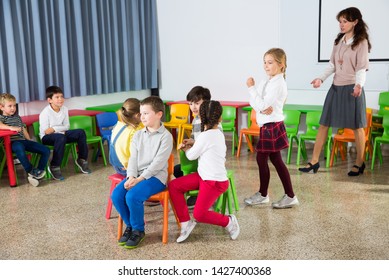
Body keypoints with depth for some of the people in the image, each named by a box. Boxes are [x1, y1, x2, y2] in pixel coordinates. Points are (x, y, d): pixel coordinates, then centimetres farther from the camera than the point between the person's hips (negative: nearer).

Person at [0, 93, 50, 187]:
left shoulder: (17, 117, 25)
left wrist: (30, 141, 19)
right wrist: (11, 127, -33)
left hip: (23, 140, 7)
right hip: (13, 142, -7)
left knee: (46, 150, -7)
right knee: (19, 148, -45)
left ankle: (38, 173, -12)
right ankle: (30, 171, -30)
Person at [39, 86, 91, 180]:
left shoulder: (64, 109, 0)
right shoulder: (45, 113, -17)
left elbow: (67, 126, -1)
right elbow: (45, 131, -20)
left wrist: (54, 129, -17)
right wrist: (60, 130, -19)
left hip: (60, 134, 6)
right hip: (47, 137, -6)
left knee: (81, 133, -11)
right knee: (60, 138, -38)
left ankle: (82, 160, 4)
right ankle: (54, 167, -29)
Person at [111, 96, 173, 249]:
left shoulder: (166, 136, -8)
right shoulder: (138, 134, 12)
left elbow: (158, 163, -15)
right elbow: (133, 159, 6)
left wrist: (140, 178, -20)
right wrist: (131, 177, -12)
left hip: (156, 176, -6)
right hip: (137, 175, 6)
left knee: (132, 196, -29)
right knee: (116, 195, -16)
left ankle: (138, 230, -3)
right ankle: (130, 225, 7)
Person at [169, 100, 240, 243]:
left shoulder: (205, 136, -20)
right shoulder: (218, 133, 6)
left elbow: (191, 156, -7)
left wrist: (186, 148, 15)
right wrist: (194, 143, 10)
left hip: (215, 182, -9)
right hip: (204, 176, 9)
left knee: (199, 214, -13)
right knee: (173, 185, 2)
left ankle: (228, 221, 10)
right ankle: (185, 222, 9)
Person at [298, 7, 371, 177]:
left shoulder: (361, 42, -7)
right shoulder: (338, 40, 12)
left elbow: (362, 68, -14)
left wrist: (359, 85, -32)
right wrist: (321, 79, 2)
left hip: (352, 88, -6)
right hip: (336, 87, 6)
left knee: (356, 127, 3)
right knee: (323, 124, 4)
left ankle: (359, 163, 17)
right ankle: (314, 161, 9)